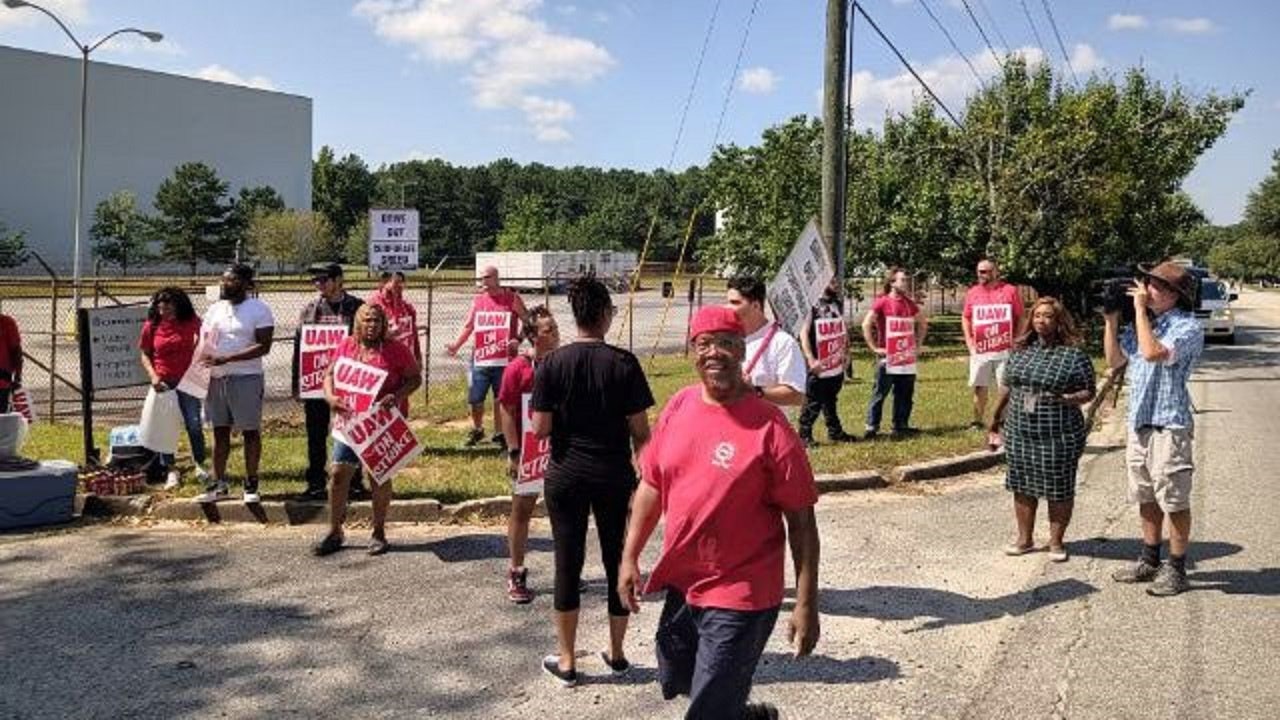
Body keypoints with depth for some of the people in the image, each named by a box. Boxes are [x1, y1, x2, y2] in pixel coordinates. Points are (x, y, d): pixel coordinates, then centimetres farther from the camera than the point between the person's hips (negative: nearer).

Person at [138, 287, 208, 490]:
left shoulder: (192, 322, -1)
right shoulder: (151, 326, -1)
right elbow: (145, 355, 6)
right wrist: (153, 376, -8)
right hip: (164, 383, 1)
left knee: (194, 424, -3)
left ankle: (199, 465, 14)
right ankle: (171, 471, 14)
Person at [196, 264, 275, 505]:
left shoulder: (259, 309, -7)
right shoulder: (215, 309, 12)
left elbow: (264, 346, -14)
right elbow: (203, 340, 15)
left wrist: (226, 359, -22)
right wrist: (202, 360, -8)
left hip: (246, 378, -6)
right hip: (216, 378, 6)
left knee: (250, 432, 2)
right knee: (220, 431, 10)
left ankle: (251, 485, 10)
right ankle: (218, 483, 18)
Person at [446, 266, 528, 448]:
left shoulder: (512, 298, 0)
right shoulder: (478, 300, 9)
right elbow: (468, 326, 12)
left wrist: (518, 340, -9)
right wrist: (456, 345, 0)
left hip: (504, 360, -3)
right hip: (480, 359, 3)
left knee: (500, 400, 4)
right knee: (475, 399, 5)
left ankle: (499, 433, 19)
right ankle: (477, 430, 28)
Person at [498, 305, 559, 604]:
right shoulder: (518, 368, -11)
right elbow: (507, 412, -10)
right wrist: (514, 453, -14)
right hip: (528, 452, -3)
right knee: (521, 510, 8)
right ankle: (516, 575, 18)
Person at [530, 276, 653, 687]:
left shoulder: (553, 363, -8)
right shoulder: (624, 363, -9)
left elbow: (540, 429, -8)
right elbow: (640, 431, -7)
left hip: (566, 475, 0)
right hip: (614, 475, 0)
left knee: (568, 562, 9)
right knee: (618, 560, 14)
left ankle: (566, 662, 18)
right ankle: (616, 654, 27)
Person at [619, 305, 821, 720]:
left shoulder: (769, 428, -17)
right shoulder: (678, 408, 0)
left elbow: (800, 521, -14)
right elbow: (652, 485, 10)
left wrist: (806, 607, -15)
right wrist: (630, 556, 8)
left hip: (740, 597, -6)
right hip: (681, 585, 7)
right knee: (675, 682, 24)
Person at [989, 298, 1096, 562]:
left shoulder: (1074, 355, -7)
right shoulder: (1021, 350, 8)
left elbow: (1089, 392, -6)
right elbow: (1007, 386, 17)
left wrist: (1066, 399, -24)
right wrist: (997, 416, 21)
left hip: (1059, 436, -4)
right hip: (1019, 433, 5)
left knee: (1059, 490, 4)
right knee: (1022, 486, 11)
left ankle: (1056, 542, 18)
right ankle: (1024, 539, 23)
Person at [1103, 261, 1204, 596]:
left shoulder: (1187, 327, -12)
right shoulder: (1141, 323, 10)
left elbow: (1153, 353, -28)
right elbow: (1115, 360, 15)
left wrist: (1140, 308, -19)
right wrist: (1112, 319, 6)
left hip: (1169, 426, -8)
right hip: (1138, 424, 8)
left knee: (1174, 500, 1)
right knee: (1146, 498, 17)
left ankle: (1176, 569, 11)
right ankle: (1150, 561, 29)